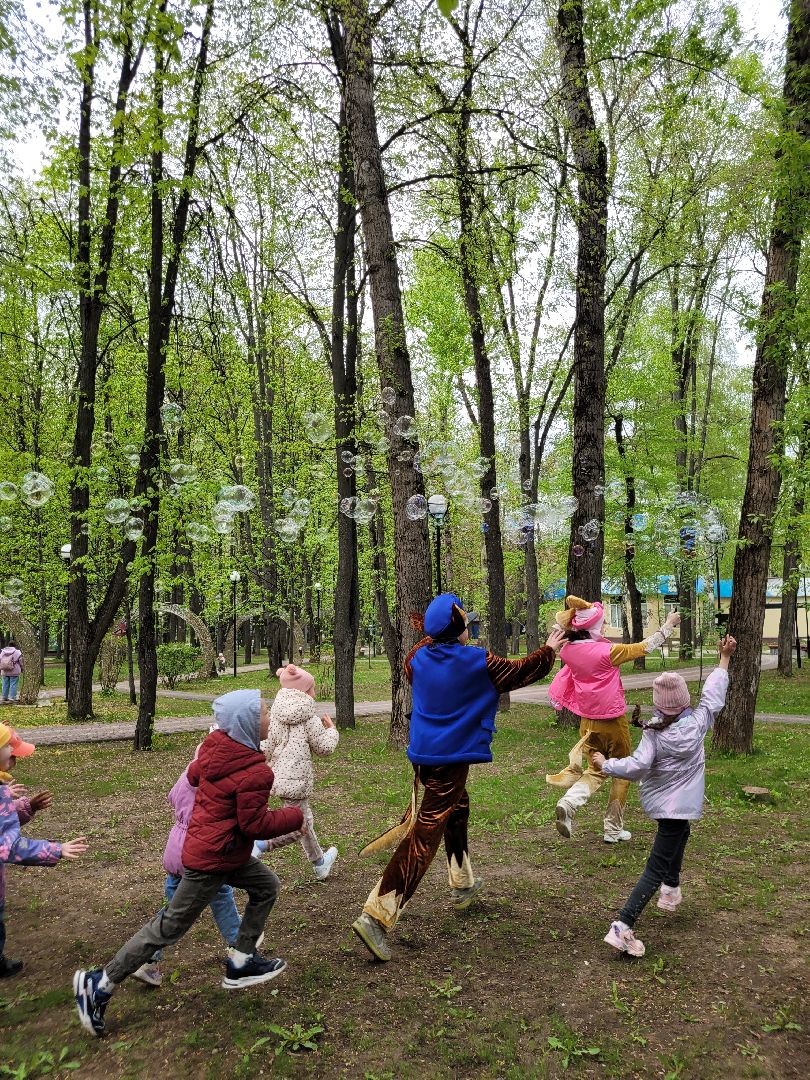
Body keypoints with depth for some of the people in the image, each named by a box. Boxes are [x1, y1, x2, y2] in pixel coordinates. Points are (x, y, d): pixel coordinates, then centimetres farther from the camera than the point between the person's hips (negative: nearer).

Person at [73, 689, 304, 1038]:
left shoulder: (213, 745, -6)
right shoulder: (255, 773, -29)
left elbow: (194, 775, 11)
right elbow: (255, 825, -23)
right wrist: (295, 817, -10)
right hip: (213, 859, -9)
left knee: (266, 887, 20)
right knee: (170, 926, 5)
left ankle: (241, 962, 27)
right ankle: (101, 983, 17)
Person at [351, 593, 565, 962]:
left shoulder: (418, 658, 0)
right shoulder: (479, 663, -13)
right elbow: (523, 671, 1)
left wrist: (430, 635, 36)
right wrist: (550, 650, 20)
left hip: (422, 753, 7)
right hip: (451, 757, -7)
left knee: (456, 808, 30)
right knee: (425, 835, -8)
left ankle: (462, 884, 45)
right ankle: (377, 916, -14)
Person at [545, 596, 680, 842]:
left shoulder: (568, 650, -8)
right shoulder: (606, 651, -21)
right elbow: (645, 647, -9)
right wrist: (668, 625, 2)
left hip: (587, 721, 5)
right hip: (613, 721, -5)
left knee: (596, 771, 17)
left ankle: (569, 802, -11)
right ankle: (613, 829, 21)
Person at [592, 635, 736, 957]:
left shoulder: (653, 733, -12)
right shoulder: (697, 723, -10)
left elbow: (637, 766, -22)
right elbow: (713, 695, 3)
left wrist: (605, 764, -10)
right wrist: (725, 658, 12)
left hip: (657, 799, 3)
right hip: (680, 805, -2)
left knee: (680, 832, 35)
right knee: (657, 867, -5)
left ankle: (671, 890, 44)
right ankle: (622, 927, -14)